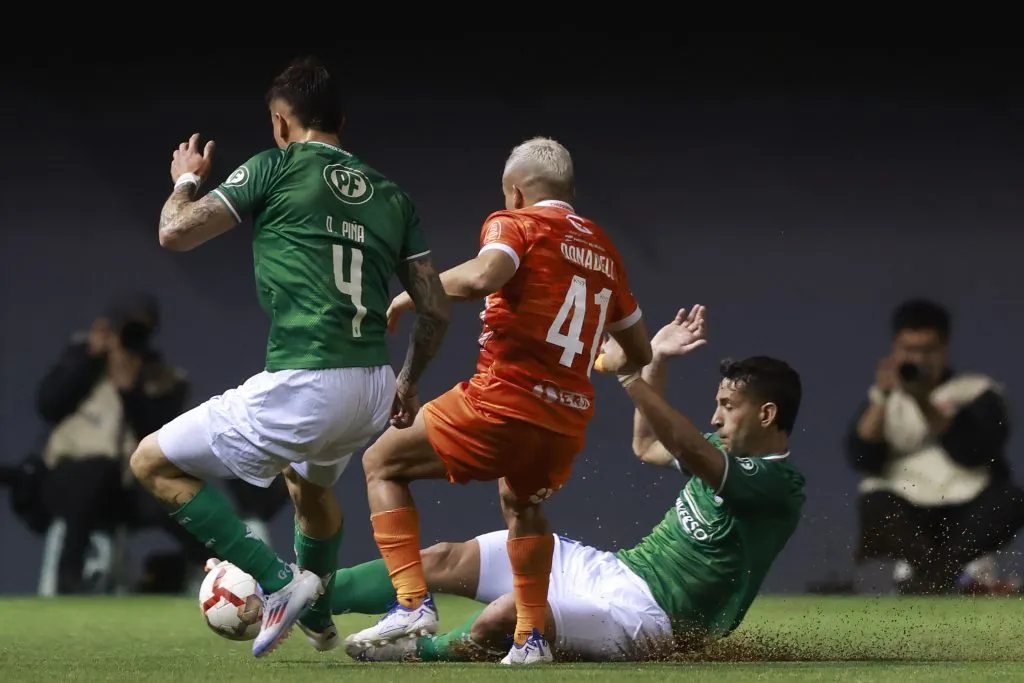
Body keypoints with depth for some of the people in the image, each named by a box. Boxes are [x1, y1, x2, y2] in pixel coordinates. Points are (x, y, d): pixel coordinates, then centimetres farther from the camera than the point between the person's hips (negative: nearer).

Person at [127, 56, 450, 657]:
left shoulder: (277, 167, -1)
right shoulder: (392, 195, 14)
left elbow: (176, 233, -1)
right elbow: (437, 312, 14)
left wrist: (186, 181, 22)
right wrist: (407, 385, 32)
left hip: (302, 390, -7)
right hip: (373, 393, 7)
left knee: (154, 463, 8)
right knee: (311, 481, 40)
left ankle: (278, 582, -2)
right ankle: (318, 620, 55)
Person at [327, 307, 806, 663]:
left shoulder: (776, 486, -16)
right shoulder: (733, 452, 14)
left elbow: (690, 452, -32)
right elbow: (646, 447, 29)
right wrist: (656, 362, 17)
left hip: (647, 614, -10)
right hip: (612, 568, 10)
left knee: (504, 616, -33)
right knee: (446, 561, -1)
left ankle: (424, 652, -3)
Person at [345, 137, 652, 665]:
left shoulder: (515, 224, 1)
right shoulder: (603, 249, 19)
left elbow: (484, 275, -23)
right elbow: (640, 353, 26)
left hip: (504, 402, -6)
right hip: (569, 423, 6)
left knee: (381, 463, 14)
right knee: (521, 502, 37)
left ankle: (413, 603, -3)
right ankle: (531, 638, 26)